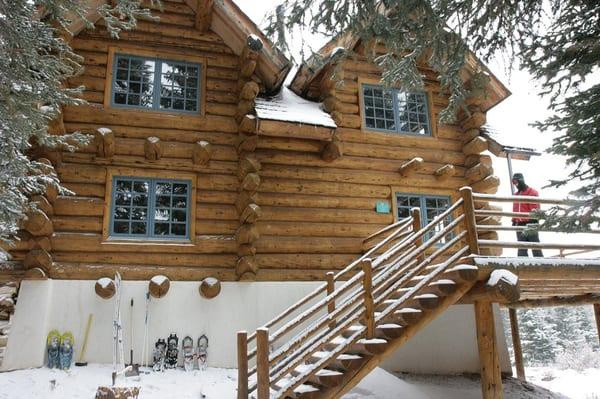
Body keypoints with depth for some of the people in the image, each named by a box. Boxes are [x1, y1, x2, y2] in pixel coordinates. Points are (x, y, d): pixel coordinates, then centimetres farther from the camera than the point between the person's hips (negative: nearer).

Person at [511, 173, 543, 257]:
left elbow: (535, 208, -8)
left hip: (530, 223, -7)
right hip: (519, 224, 7)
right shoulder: (516, 195, 20)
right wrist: (514, 220, 13)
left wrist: (533, 220, -14)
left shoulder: (532, 192, -2)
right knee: (522, 248, 6)